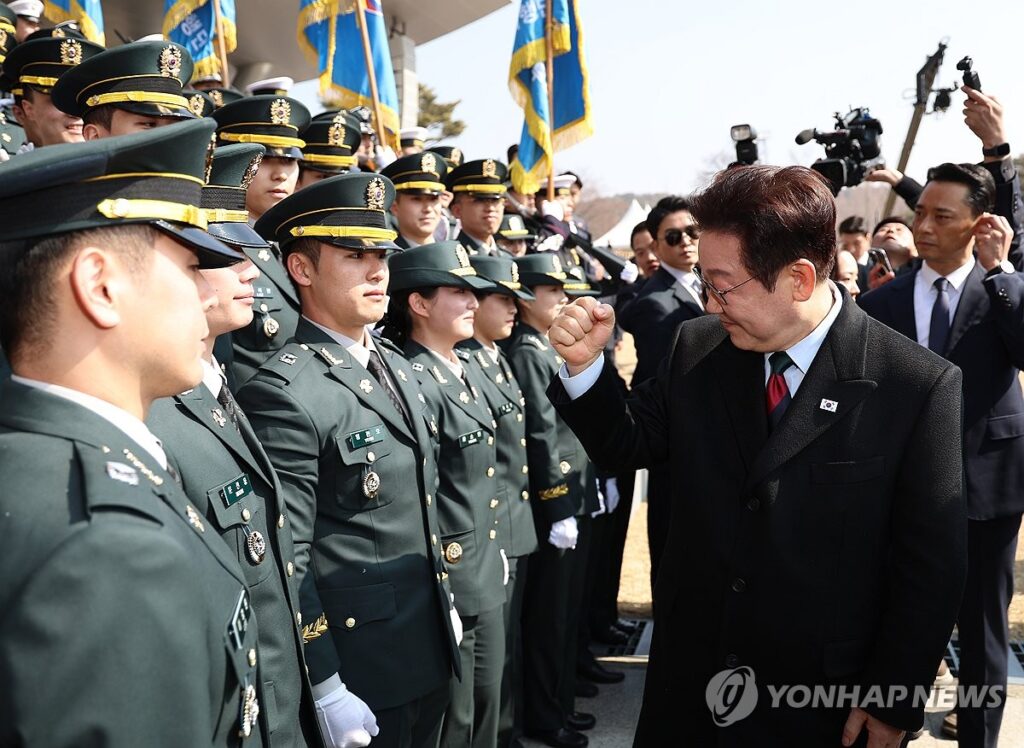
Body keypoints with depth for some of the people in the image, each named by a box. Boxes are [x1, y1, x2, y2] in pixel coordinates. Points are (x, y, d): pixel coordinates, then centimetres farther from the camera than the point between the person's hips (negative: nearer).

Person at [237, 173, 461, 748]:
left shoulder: (397, 368, 8)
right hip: (360, 668, -8)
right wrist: (326, 689, -18)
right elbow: (285, 560, -19)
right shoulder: (285, 391, -19)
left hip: (431, 653, 8)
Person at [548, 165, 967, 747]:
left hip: (821, 699, -3)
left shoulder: (919, 386, -16)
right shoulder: (696, 348, -5)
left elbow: (930, 566, -11)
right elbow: (627, 444, 6)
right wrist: (585, 365, -11)